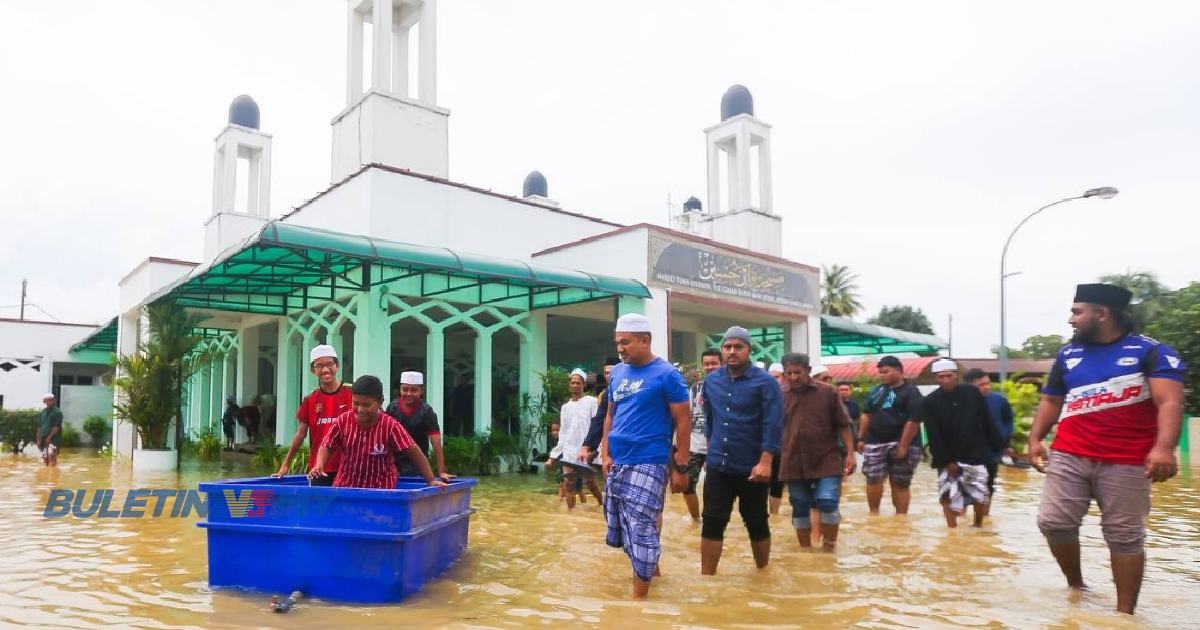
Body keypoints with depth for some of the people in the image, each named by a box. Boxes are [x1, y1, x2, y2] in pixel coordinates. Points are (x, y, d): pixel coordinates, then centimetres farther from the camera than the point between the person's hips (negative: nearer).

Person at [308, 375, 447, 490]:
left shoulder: (391, 426, -18)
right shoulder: (342, 421, -9)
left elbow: (413, 451, -15)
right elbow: (327, 447, 3)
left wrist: (431, 480, -16)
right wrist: (319, 466, -17)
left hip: (380, 488, -3)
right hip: (345, 485, 3)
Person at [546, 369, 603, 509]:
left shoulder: (592, 402, -1)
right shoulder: (565, 407, 16)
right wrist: (553, 456, 13)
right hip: (569, 452, 5)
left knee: (590, 483, 0)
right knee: (568, 483, 0)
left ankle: (603, 506, 20)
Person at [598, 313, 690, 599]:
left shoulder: (667, 374, -9)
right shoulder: (617, 373, 9)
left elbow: (683, 422, -8)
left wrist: (681, 468, -10)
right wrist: (605, 454, 5)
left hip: (648, 465, -7)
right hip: (617, 464, 7)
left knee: (641, 530, -6)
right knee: (619, 528, 14)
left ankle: (639, 595, 6)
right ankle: (650, 568, 36)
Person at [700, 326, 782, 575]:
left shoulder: (765, 382, -10)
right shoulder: (711, 381, 4)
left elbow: (773, 425, -15)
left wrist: (765, 462, -21)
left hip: (752, 468, -3)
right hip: (718, 467, 3)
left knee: (756, 524, 13)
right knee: (712, 523, 2)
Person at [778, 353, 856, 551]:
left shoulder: (828, 392, -2)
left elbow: (843, 425, 1)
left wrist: (850, 453, -5)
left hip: (826, 460, -2)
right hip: (793, 463, 2)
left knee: (828, 504, -10)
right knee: (800, 510, 9)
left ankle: (829, 548, 9)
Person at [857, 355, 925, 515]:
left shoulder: (911, 393, -5)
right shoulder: (876, 390, 13)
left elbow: (913, 422, -13)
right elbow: (866, 415, 17)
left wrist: (903, 446, -18)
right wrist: (861, 438, 10)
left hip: (901, 444, -4)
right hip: (875, 443, 4)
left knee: (900, 484, 4)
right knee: (873, 479, 0)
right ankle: (874, 514, 16)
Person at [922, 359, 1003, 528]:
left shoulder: (973, 393, -2)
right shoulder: (930, 402, -7)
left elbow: (987, 423, 4)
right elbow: (933, 437, -9)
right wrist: (946, 461, -13)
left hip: (975, 456, 1)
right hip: (948, 460, -1)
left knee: (981, 495, 3)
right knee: (949, 497, -1)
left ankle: (978, 525, 28)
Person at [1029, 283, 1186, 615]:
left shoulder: (1152, 351, -2)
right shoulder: (1068, 354, 12)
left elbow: (1170, 402, -13)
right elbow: (1051, 401, 19)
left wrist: (1164, 448, -28)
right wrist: (1035, 438, 6)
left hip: (1125, 463, -4)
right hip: (1068, 457, 4)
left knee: (1125, 536, 3)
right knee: (1053, 522, -1)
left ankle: (1125, 612, 14)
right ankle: (1075, 586, 22)